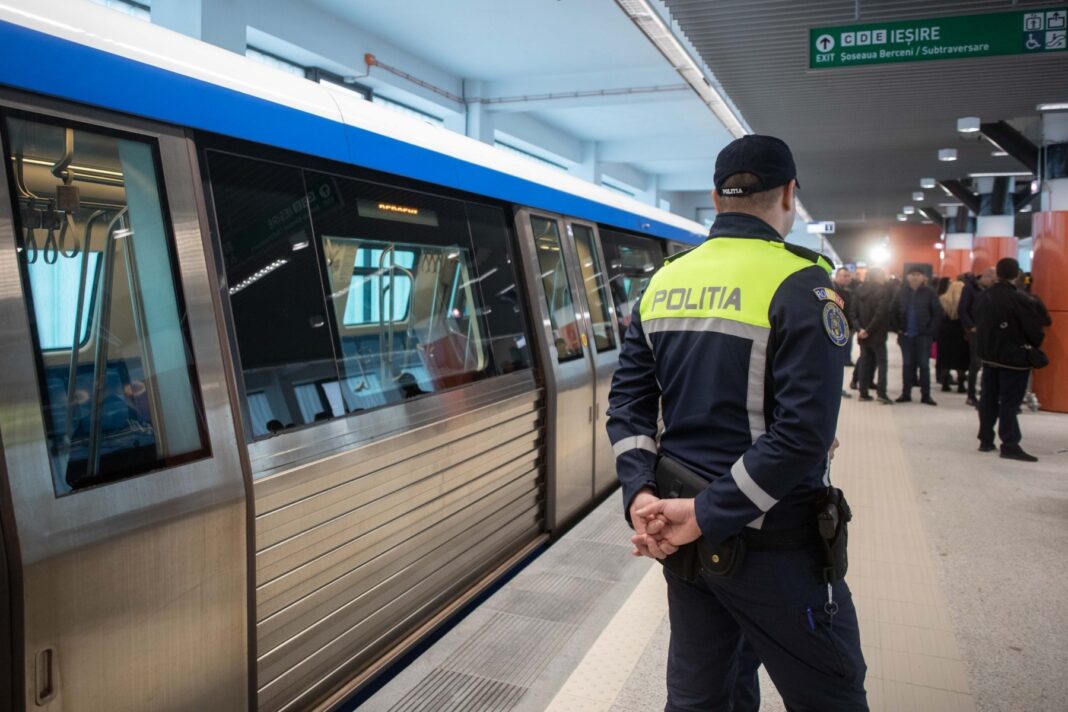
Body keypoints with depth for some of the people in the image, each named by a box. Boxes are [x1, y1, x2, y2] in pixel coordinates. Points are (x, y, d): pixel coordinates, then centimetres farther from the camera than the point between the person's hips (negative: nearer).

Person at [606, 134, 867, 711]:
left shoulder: (663, 284, 5)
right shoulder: (800, 285, -14)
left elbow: (627, 403, 2)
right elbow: (803, 433, -23)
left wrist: (640, 493, -7)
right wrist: (707, 516, -19)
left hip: (681, 533, 6)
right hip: (773, 545, -6)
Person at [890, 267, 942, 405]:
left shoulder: (929, 293, -4)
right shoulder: (901, 292, 4)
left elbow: (937, 313, -4)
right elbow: (893, 312, 9)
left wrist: (930, 331, -9)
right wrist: (897, 329, 1)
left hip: (923, 335, -2)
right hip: (906, 335, 2)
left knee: (924, 365, 2)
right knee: (907, 364, 9)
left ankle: (925, 395, 9)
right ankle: (906, 393, 15)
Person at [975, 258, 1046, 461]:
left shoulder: (983, 297, 3)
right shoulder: (1021, 300, -18)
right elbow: (1035, 330, -13)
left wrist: (986, 347, 15)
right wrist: (1033, 346, 6)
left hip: (989, 356, 6)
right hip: (1014, 358, -6)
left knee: (988, 398, 12)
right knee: (1010, 401, -3)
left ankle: (986, 440, 17)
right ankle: (1010, 445, 0)